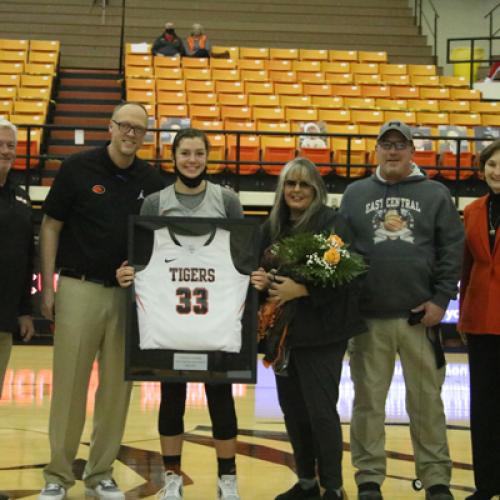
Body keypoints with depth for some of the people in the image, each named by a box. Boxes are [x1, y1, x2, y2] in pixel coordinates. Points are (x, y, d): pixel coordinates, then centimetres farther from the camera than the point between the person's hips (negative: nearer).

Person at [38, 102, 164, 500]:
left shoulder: (151, 180, 5)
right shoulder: (78, 168, -4)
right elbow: (51, 227, 0)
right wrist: (48, 287, -4)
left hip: (129, 294, 3)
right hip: (80, 288, -3)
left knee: (118, 387, 7)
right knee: (69, 385, 1)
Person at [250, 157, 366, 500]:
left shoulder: (332, 223, -7)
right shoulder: (272, 227, 12)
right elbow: (262, 270, 18)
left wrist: (302, 289, -23)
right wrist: (260, 280, -4)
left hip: (321, 332, -6)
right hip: (282, 330, 6)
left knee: (320, 410, -6)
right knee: (292, 408, 10)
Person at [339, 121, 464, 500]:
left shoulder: (436, 194, 5)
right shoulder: (355, 195, 9)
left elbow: (451, 250, 0)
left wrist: (441, 299, -8)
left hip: (420, 316, -1)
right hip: (368, 317, 1)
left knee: (427, 401, 5)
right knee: (369, 401, 7)